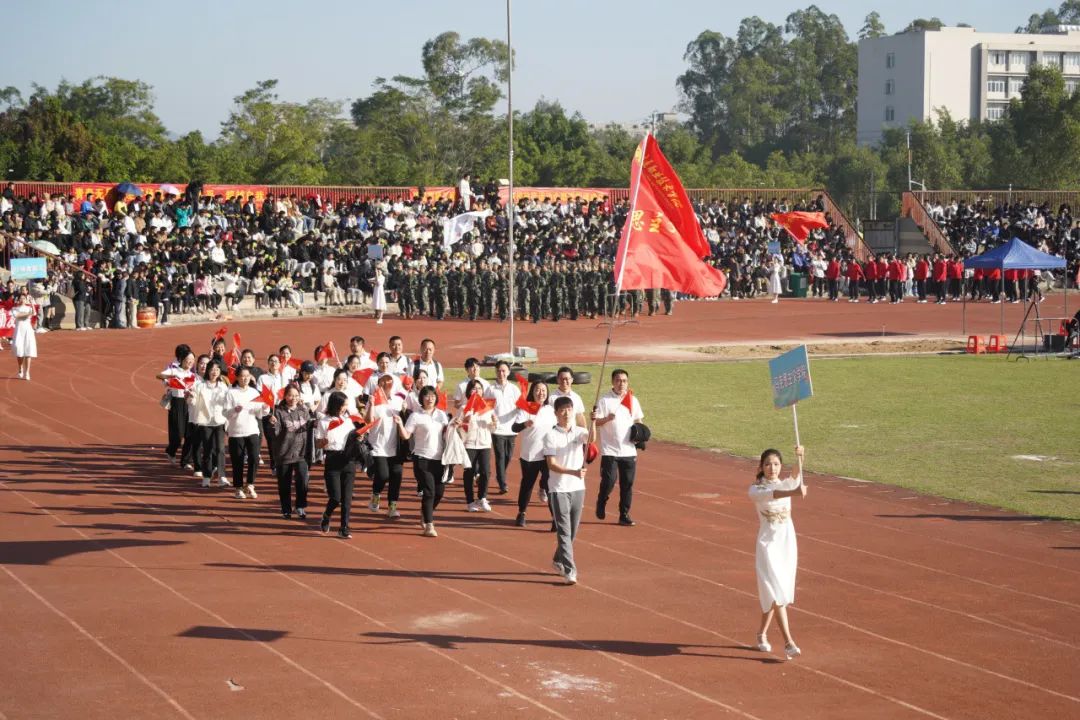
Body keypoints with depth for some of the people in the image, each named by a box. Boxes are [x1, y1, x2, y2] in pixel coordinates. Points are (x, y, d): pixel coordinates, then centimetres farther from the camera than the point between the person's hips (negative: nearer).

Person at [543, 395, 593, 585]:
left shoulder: (579, 431, 4)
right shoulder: (551, 435, -7)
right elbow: (551, 465, -14)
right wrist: (574, 472, -27)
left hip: (578, 488, 4)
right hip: (559, 489, -4)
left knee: (572, 531, 14)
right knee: (564, 531, -8)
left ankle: (558, 561, 34)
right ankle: (569, 571, -10)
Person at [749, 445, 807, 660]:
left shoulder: (787, 484, 5)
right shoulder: (756, 490, -8)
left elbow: (797, 481, -17)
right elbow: (770, 494, -29)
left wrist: (800, 460, -37)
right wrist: (792, 493, -49)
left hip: (787, 543, 4)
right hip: (767, 544, -4)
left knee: (774, 593, 12)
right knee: (776, 593, -12)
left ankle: (762, 633, 30)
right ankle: (788, 642, -16)